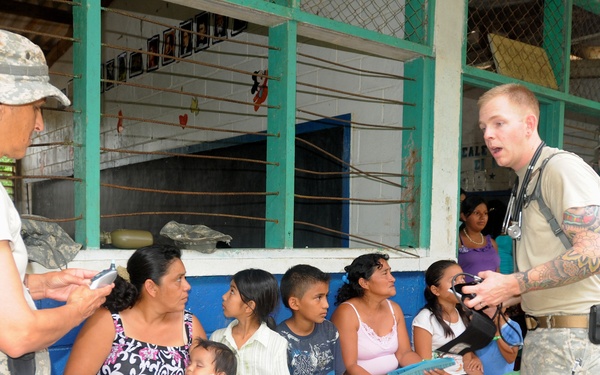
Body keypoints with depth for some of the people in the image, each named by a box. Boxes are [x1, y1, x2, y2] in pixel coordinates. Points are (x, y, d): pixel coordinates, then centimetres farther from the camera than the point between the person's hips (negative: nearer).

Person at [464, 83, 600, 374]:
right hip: (540, 336, 8)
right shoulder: (526, 183, 15)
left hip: (576, 339, -8)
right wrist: (504, 298, 6)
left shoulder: (562, 168, -13)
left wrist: (512, 285, -21)